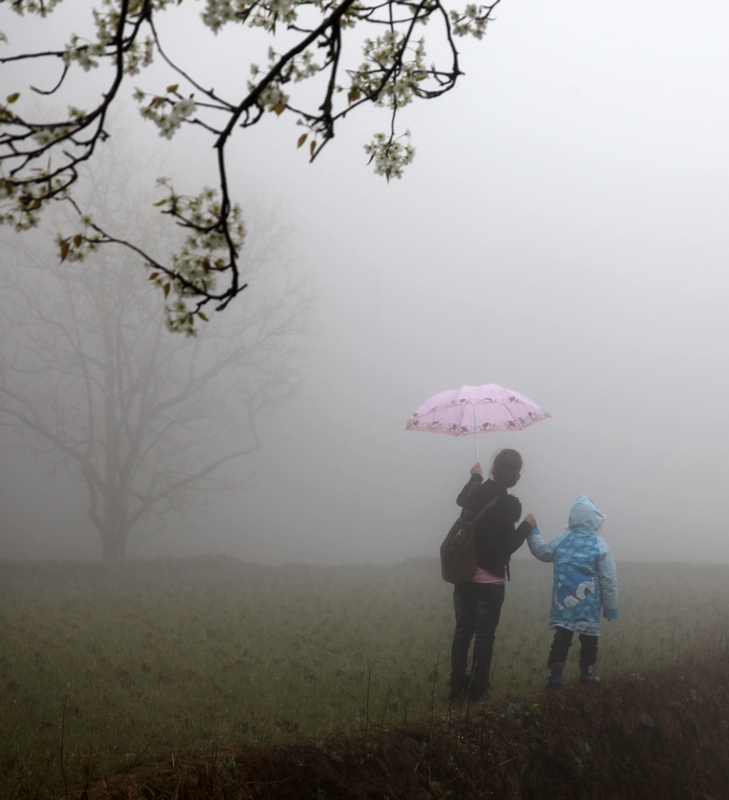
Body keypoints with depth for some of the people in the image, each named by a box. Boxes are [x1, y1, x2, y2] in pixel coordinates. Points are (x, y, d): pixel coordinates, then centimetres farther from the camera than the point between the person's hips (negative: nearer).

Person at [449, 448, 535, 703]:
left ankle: (457, 687, 16)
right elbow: (508, 546, -15)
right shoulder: (508, 505, -19)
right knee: (485, 636, 4)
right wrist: (526, 527, 0)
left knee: (462, 631, 12)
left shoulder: (476, 492, -1)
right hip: (490, 581, -5)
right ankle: (478, 689, 6)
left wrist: (475, 477, 42)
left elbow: (461, 499, 25)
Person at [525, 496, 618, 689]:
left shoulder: (561, 540, -2)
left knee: (562, 636, 6)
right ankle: (587, 673, 22)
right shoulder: (599, 544, -8)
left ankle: (554, 673, -2)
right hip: (589, 605, -2)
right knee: (589, 638, 13)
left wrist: (533, 530, 30)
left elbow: (541, 551, 18)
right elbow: (609, 578, -6)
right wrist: (611, 607, 1)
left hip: (564, 603, 2)